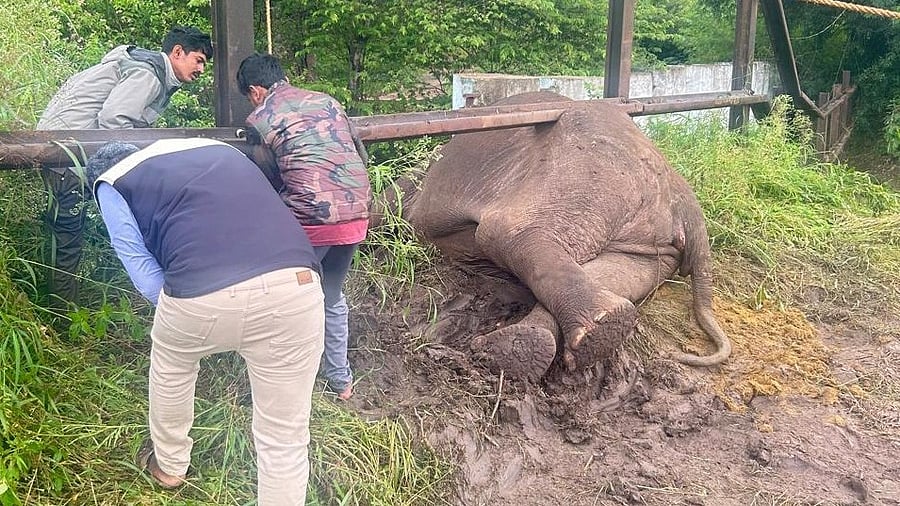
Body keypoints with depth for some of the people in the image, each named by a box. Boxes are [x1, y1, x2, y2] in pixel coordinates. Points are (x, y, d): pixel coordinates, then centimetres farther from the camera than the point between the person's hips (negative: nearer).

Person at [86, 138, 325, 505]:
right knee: (285, 436, 16)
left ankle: (169, 465, 56)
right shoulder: (215, 147, 34)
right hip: (294, 286, 2)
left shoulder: (111, 184, 22)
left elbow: (140, 266, 13)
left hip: (198, 296, -1)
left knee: (169, 363, 34)